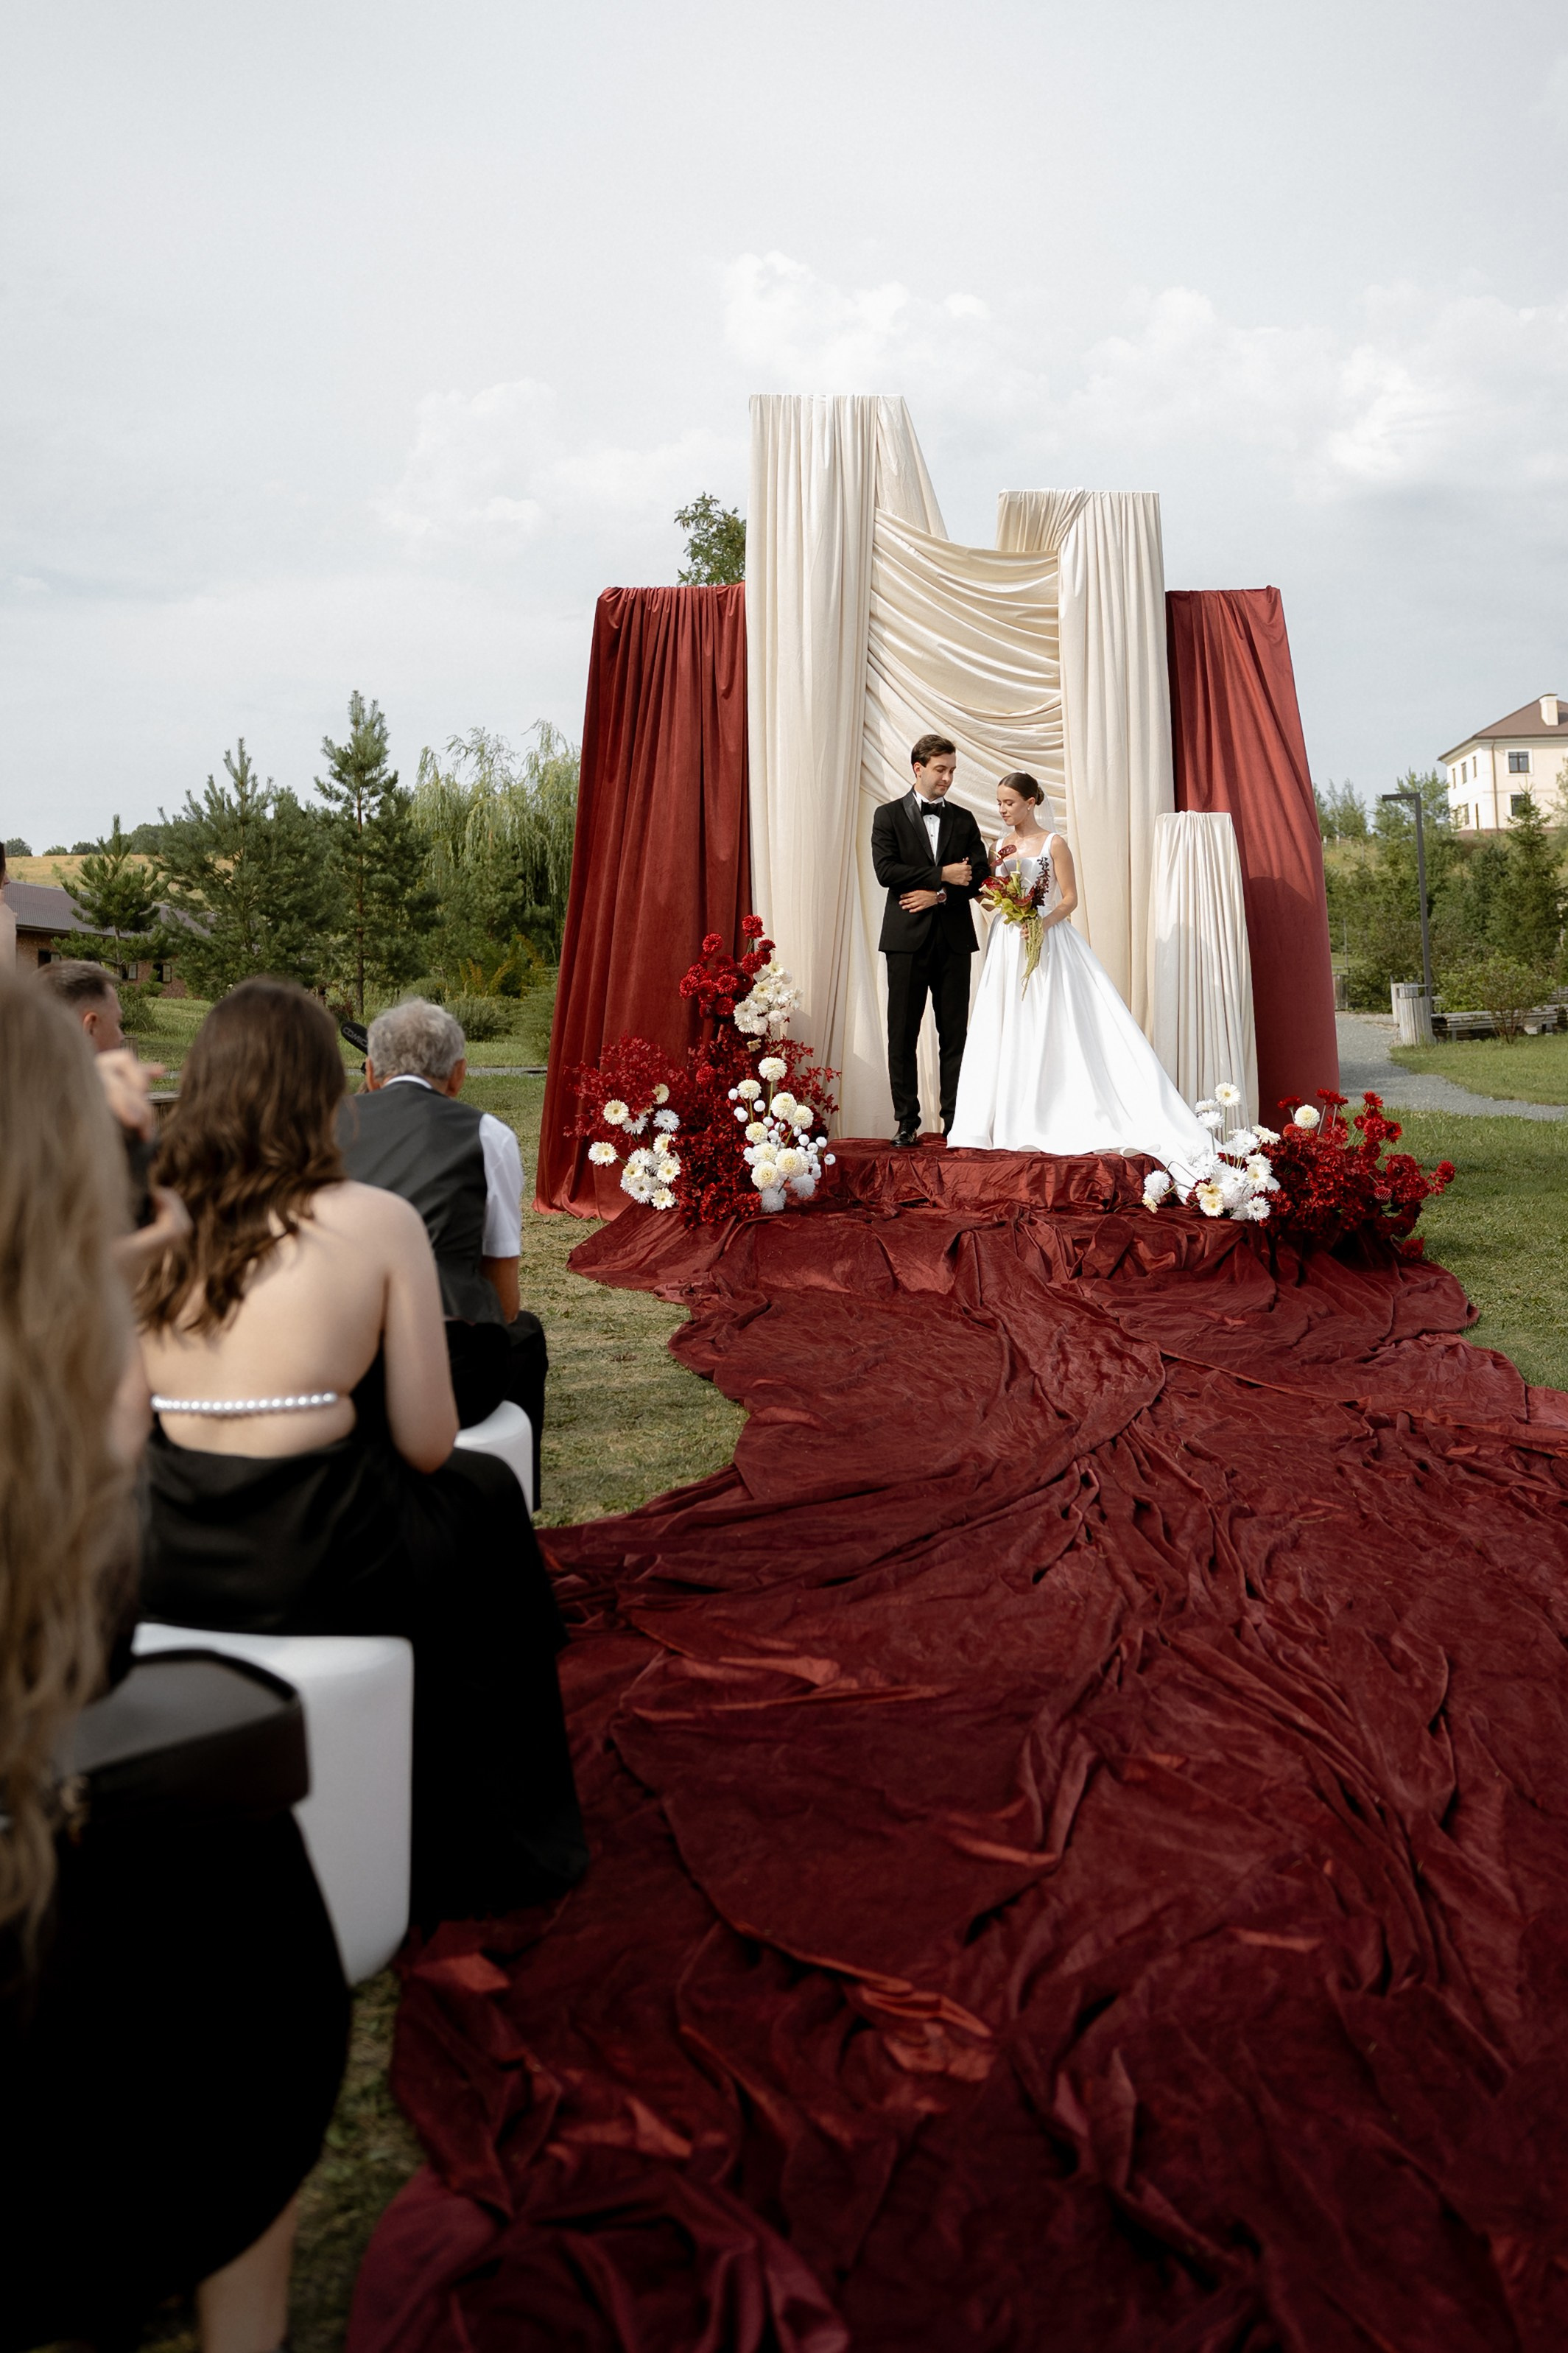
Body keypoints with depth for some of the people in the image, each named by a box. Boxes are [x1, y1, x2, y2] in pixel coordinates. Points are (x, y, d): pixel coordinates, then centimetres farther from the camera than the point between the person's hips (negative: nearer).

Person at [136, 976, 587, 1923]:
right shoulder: (377, 1221, -9)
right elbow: (427, 1444, -9)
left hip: (165, 1572, 5)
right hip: (313, 1574, -5)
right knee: (486, 1499, 26)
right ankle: (488, 1841, 39)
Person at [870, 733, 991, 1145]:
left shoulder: (964, 820, 14)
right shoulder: (889, 815, 6)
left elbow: (979, 875, 4)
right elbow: (886, 870, -9)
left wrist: (937, 895, -10)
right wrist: (942, 875, -12)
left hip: (954, 939, 2)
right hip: (908, 938, -2)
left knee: (955, 1034, 2)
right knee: (903, 1035, -1)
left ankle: (955, 1121, 5)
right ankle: (907, 1122, 5)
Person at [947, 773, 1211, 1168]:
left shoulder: (1054, 843, -4)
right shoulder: (1002, 846, 12)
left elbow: (1070, 898, -7)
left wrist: (1044, 923, -22)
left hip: (1045, 943, -5)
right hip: (1007, 946, 5)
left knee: (1048, 1029, -7)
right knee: (1009, 1032, 3)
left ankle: (1059, 1119, -3)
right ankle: (1014, 1121, 8)